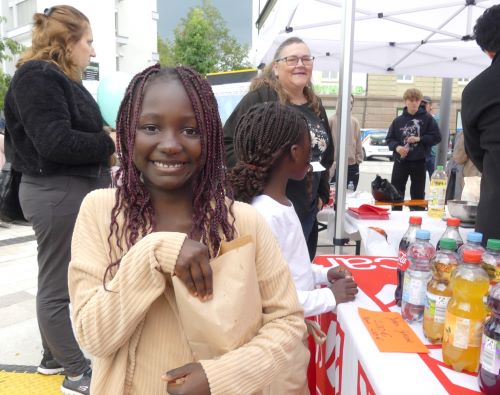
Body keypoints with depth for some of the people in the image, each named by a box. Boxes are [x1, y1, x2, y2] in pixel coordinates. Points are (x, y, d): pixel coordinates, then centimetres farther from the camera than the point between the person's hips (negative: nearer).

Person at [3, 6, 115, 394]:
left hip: (73, 190, 10)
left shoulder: (60, 78, 16)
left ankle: (54, 356, 36)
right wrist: (110, 143, -16)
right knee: (58, 285, 2)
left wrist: (105, 142, 1)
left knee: (61, 280, 19)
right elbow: (55, 142, -24)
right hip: (56, 193, -10)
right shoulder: (37, 77, -13)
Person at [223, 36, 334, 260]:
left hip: (307, 211, 7)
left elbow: (325, 154, 22)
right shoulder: (259, 98, -10)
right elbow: (228, 144, -15)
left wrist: (322, 194, 16)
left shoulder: (315, 106, 13)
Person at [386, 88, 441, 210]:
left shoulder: (427, 118, 0)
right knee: (396, 192, 6)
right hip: (400, 161, 1)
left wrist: (419, 139, -13)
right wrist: (396, 147, -13)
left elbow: (436, 137, -1)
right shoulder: (398, 120, 2)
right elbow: (389, 139, 6)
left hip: (419, 162, -1)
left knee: (418, 194, 8)